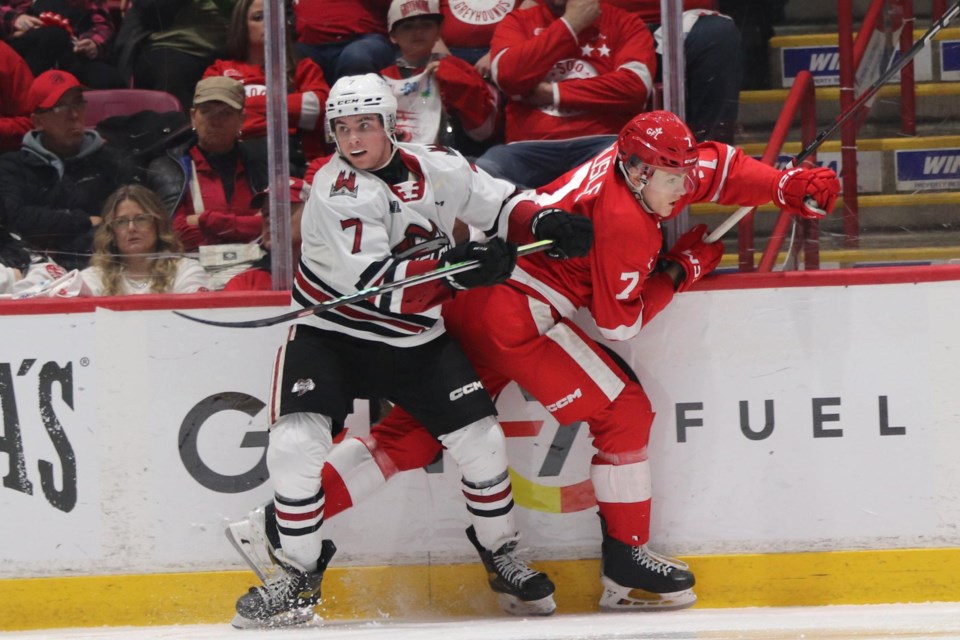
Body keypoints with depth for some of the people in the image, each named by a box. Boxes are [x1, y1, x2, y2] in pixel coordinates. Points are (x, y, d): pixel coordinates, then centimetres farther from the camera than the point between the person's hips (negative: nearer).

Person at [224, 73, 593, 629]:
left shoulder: (435, 167, -4)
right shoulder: (336, 189, -20)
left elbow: (496, 204, 7)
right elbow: (370, 279, -29)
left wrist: (545, 222, -15)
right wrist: (454, 266, -38)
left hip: (418, 338, 4)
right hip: (333, 333, -4)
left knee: (481, 438, -4)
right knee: (295, 445, -21)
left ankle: (502, 555, 19)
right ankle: (299, 577, -6)